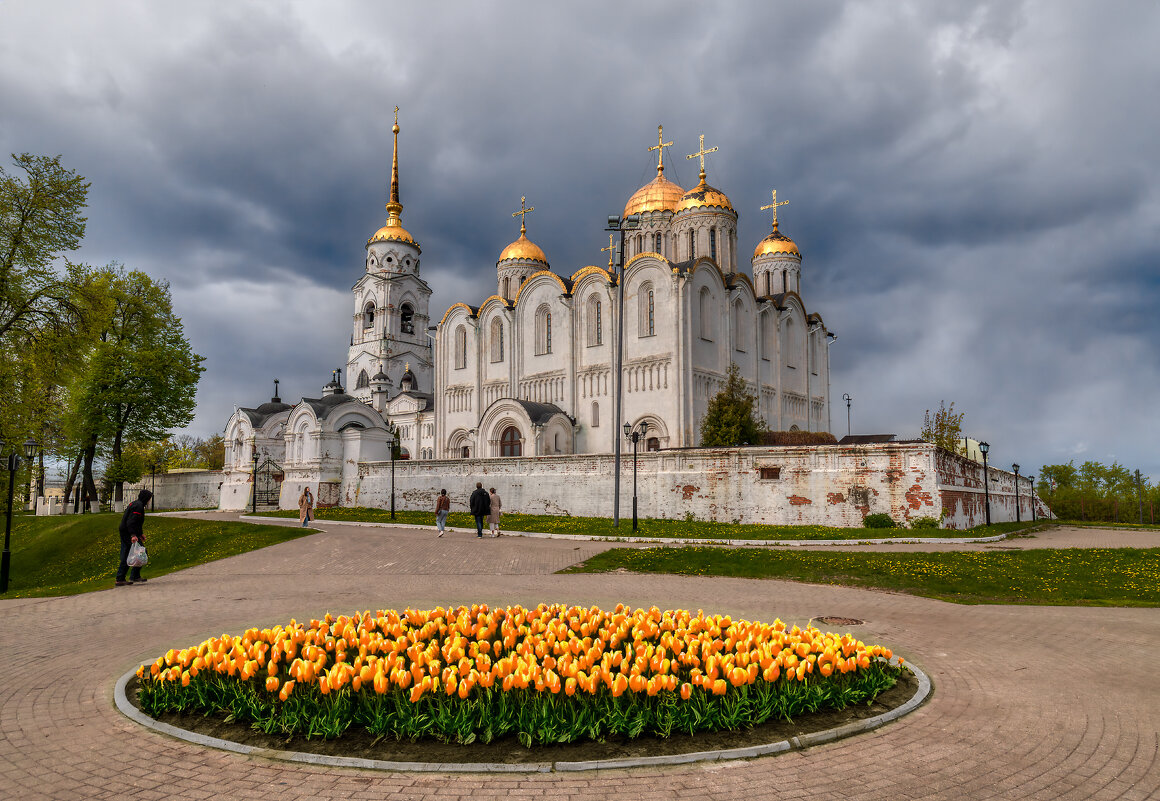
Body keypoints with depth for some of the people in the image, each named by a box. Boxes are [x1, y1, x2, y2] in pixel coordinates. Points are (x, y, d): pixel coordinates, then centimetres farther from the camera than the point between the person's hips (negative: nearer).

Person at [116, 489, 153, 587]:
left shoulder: (134, 504, 19)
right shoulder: (138, 506, -14)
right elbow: (131, 522, -24)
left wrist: (140, 533, 32)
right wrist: (133, 535, -32)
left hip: (124, 534, 11)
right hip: (129, 534, -11)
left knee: (125, 557, 10)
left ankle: (120, 579, 11)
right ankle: (135, 577, -7)